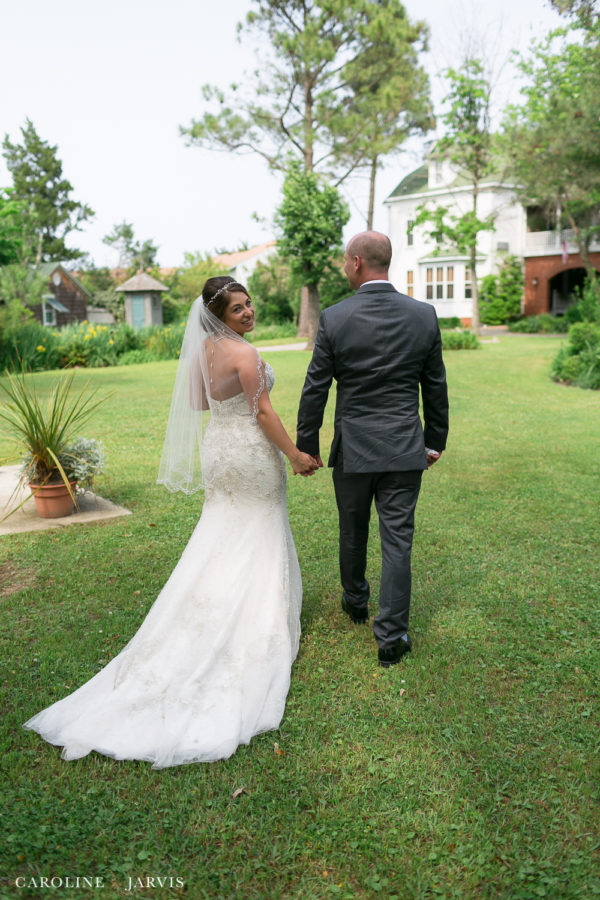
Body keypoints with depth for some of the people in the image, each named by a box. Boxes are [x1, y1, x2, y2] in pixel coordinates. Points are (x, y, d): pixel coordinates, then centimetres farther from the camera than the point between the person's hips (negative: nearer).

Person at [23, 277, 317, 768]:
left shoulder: (205, 348, 4)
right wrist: (296, 455, -11)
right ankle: (257, 621, 22)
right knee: (258, 543, 9)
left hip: (217, 448, 8)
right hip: (251, 452, -8)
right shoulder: (245, 353, -21)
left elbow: (198, 403, 12)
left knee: (219, 539, 19)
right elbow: (264, 414, -20)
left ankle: (212, 622, 30)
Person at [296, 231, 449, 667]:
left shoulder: (333, 319, -9)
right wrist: (436, 440, 16)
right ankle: (391, 636, 12)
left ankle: (355, 602, 43)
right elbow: (436, 387, 4)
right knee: (398, 541, 7)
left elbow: (315, 390, -5)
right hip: (405, 450, 1)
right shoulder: (424, 315, -3)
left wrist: (306, 446, 7)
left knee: (353, 532, 20)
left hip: (352, 449, 0)